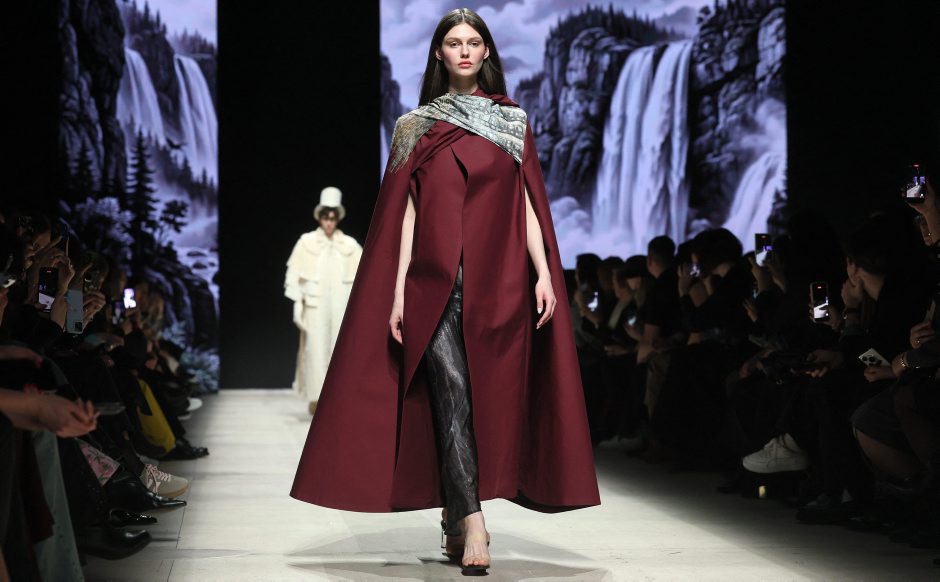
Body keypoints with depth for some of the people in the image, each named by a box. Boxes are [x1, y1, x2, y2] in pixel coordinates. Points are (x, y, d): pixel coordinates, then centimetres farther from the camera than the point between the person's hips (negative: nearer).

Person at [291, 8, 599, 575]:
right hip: (436, 278, -1)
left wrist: (544, 273, -5)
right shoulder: (416, 125, 11)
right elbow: (407, 212, 5)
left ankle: (454, 513, 13)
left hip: (498, 278, 2)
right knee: (452, 391, -13)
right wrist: (398, 291, -3)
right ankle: (472, 522, -18)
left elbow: (527, 203, 7)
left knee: (490, 393, 1)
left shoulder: (513, 121, 13)